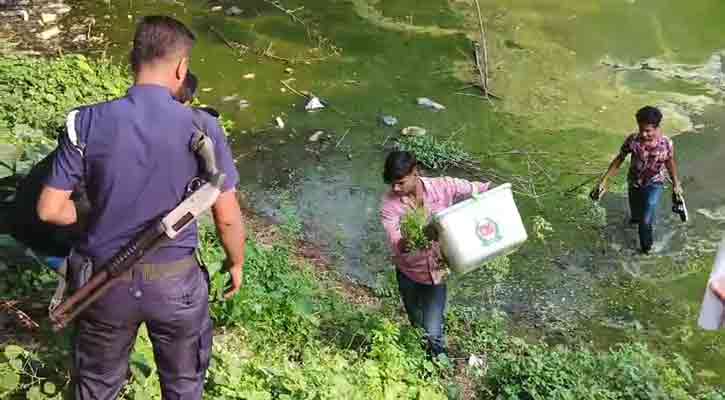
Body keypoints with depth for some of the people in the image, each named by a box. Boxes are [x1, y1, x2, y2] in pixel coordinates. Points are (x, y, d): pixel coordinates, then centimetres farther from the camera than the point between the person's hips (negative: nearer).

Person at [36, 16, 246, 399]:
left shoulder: (86, 123, -13)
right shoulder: (202, 127, -17)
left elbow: (50, 209, -9)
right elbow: (227, 217, -10)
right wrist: (236, 263, 8)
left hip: (104, 279, 2)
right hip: (176, 281, -1)